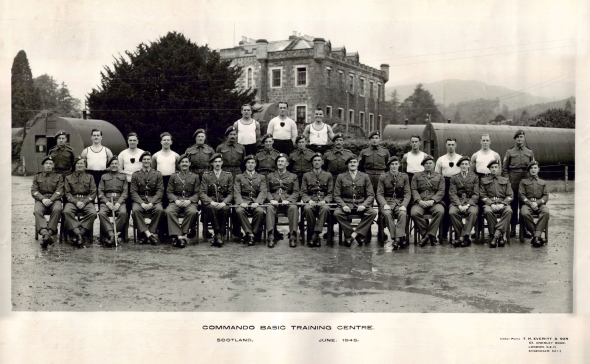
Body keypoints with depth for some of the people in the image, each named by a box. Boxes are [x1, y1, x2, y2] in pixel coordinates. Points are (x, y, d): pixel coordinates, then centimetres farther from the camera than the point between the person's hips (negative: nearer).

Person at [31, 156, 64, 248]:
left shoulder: (59, 176, 17)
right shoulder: (37, 176, 22)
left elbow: (60, 191, 4)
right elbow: (34, 191, 9)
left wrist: (51, 200, -14)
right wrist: (43, 199, -11)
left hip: (54, 199, -1)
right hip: (41, 200, 1)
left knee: (57, 209, -37)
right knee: (37, 211, -34)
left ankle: (49, 233, -39)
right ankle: (45, 234, -50)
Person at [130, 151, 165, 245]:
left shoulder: (157, 174, 10)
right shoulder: (135, 175, 11)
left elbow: (160, 191, 2)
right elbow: (133, 192, 3)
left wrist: (151, 203, -14)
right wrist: (142, 203, -15)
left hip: (154, 200, 0)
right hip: (139, 200, 0)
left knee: (159, 209, -33)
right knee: (135, 210, -33)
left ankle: (150, 233, -25)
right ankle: (148, 234, -33)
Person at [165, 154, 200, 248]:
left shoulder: (195, 176, 15)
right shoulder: (173, 176, 17)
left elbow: (197, 193, 7)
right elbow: (169, 192, 10)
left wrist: (189, 200, -12)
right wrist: (176, 200, -10)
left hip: (189, 202, -1)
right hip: (176, 201, 1)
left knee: (193, 212, -35)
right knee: (169, 211, -33)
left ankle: (184, 234, -24)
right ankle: (179, 236, -38)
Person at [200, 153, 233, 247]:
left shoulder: (228, 175, 14)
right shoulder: (206, 176, 12)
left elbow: (230, 193, 7)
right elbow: (203, 193, 3)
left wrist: (224, 203, -13)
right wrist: (211, 202, -17)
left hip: (223, 203, 0)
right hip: (210, 203, 0)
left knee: (225, 209, -35)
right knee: (211, 208, -36)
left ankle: (219, 235, -29)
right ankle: (218, 235, -32)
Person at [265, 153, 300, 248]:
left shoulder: (293, 176, 19)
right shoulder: (270, 176, 22)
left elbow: (296, 192, 10)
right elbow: (267, 191, 14)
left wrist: (288, 200, -10)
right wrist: (271, 199, -8)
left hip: (288, 201, 0)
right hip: (274, 201, 1)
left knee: (294, 208, -36)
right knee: (269, 208, -35)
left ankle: (293, 236, -37)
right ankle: (271, 237, -40)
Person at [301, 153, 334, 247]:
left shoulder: (328, 176, 15)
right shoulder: (306, 176, 16)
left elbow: (330, 193, 10)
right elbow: (303, 192, 9)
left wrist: (324, 201, -11)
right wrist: (309, 200, -11)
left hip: (323, 202, 0)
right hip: (311, 202, 0)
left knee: (325, 209, -37)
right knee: (307, 209, -36)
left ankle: (315, 234, -37)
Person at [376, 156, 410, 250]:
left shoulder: (404, 177, 11)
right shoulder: (383, 177, 8)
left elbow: (407, 194, 5)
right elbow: (379, 194, 2)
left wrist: (404, 205, -13)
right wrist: (385, 204, -17)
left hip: (400, 202, 1)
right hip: (387, 202, -1)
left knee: (403, 214, -33)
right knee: (387, 214, -34)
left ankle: (398, 238, -36)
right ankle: (401, 238, -34)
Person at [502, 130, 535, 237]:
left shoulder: (530, 152, 12)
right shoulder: (509, 152, 7)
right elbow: (504, 168, 5)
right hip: (513, 180, -1)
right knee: (513, 204, 0)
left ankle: (524, 229, 9)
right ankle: (513, 229, 6)